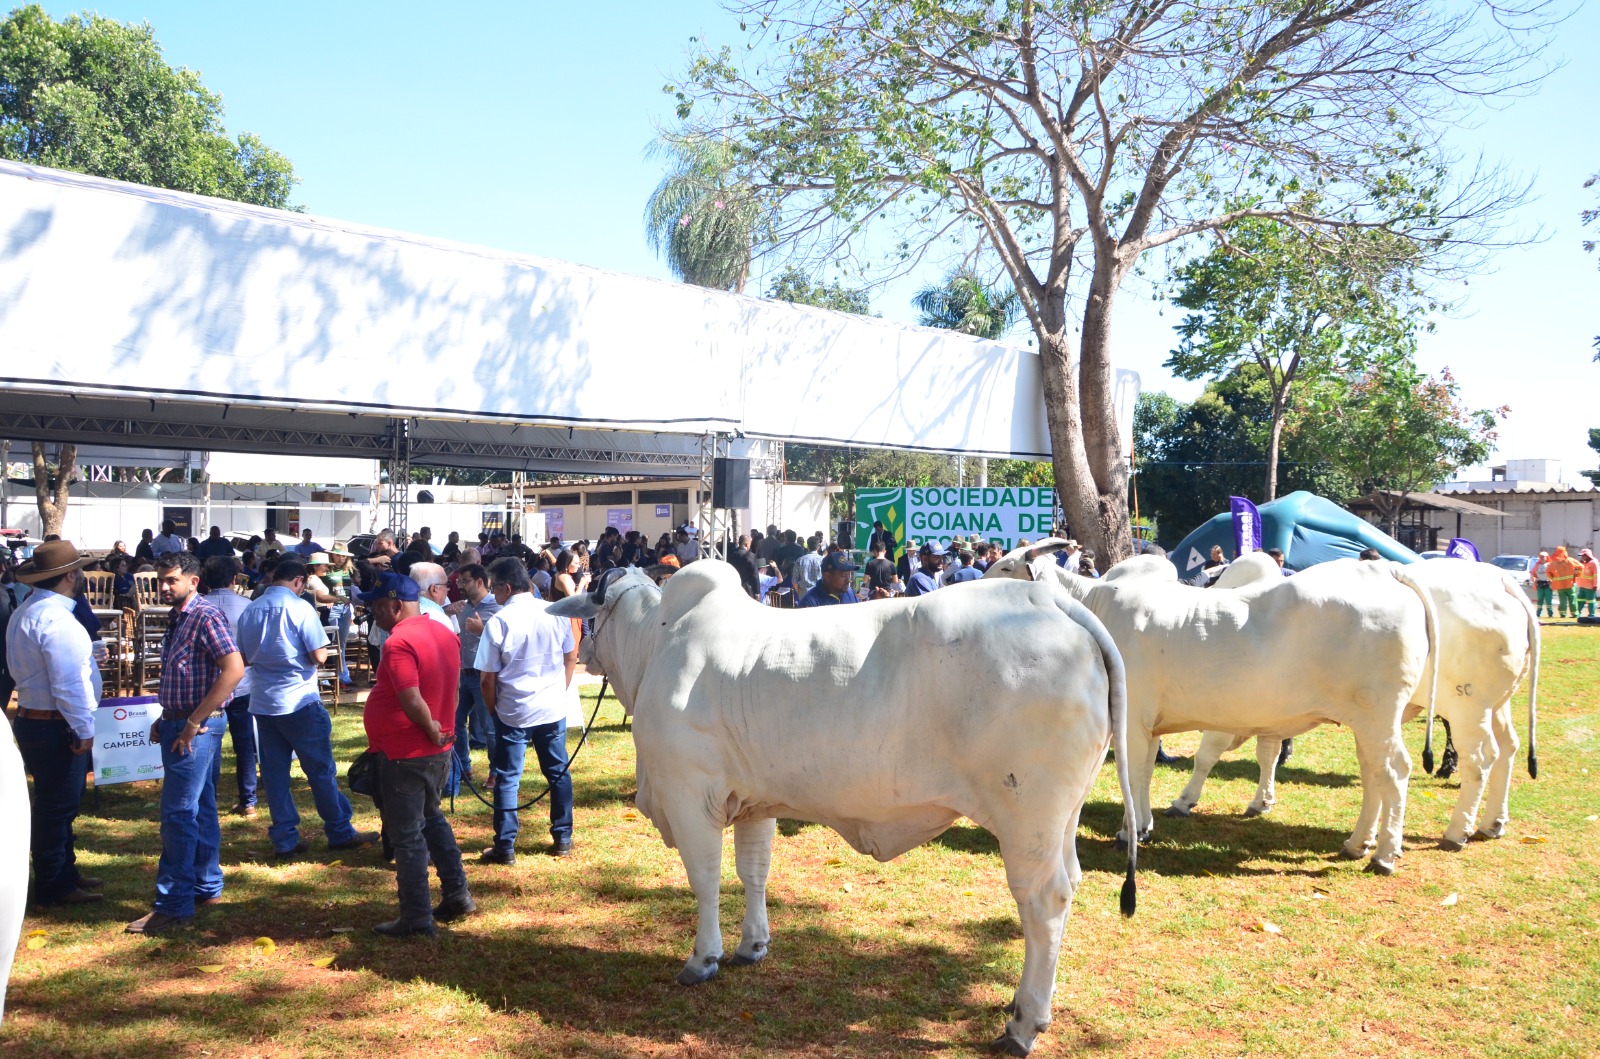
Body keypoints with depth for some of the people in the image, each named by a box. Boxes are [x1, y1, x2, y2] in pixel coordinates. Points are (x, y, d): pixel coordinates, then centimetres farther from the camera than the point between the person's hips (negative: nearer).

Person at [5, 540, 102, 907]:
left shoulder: (24, 611, 11)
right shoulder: (55, 618, -22)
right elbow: (69, 682, -25)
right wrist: (84, 729, -18)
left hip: (32, 720, 10)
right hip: (55, 727, -10)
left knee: (56, 804, 20)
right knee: (57, 807, 1)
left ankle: (64, 872, 33)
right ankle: (54, 887, 12)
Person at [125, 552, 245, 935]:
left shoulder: (207, 617, -15)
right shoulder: (177, 618, 14)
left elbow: (234, 669, -24)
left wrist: (194, 723, -21)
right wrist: (165, 719, 11)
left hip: (198, 727, -9)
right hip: (177, 725, 9)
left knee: (179, 814, -7)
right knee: (200, 810, 15)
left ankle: (174, 906, -2)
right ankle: (207, 887, 25)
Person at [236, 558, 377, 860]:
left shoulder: (249, 611, 6)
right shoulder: (299, 608, -12)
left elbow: (245, 657, 15)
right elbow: (318, 656, -14)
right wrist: (322, 650, 6)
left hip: (262, 702, 6)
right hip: (299, 701, -6)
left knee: (274, 772, 9)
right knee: (321, 769, 4)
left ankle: (284, 839, 14)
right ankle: (340, 832, 11)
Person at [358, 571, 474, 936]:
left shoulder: (399, 642, -21)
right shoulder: (444, 634, 6)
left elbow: (412, 701, -29)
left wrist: (431, 730, -14)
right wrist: (442, 729, 10)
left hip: (404, 754, -9)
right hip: (439, 752, 9)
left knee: (407, 835, 3)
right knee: (431, 819, 24)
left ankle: (416, 918, 11)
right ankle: (457, 895, 26)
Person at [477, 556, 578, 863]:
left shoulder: (498, 622, -14)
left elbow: (487, 679, -10)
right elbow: (571, 658, 7)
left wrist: (494, 708, 5)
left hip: (513, 711, -3)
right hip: (553, 708, 4)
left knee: (507, 778, 6)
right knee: (558, 772, 14)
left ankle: (505, 846, 10)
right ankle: (563, 838, 22)